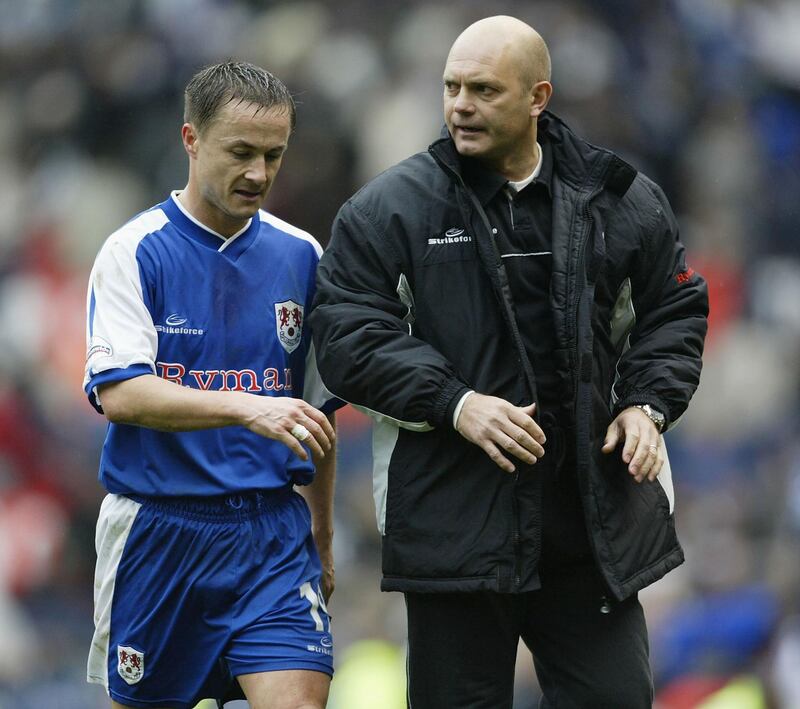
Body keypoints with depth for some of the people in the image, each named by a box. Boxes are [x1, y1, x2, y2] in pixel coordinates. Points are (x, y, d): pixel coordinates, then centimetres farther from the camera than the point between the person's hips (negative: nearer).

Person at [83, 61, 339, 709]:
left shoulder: (300, 256, 8)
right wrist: (248, 408, -29)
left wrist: (322, 539, 20)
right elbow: (119, 394, -18)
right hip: (156, 529, -2)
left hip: (273, 533, 2)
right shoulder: (133, 253, -4)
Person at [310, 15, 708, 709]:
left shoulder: (621, 200, 6)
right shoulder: (389, 208, -2)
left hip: (593, 518, 2)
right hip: (453, 516, -2)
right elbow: (348, 333, -6)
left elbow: (674, 312, 15)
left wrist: (648, 404, -2)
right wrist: (454, 403, -17)